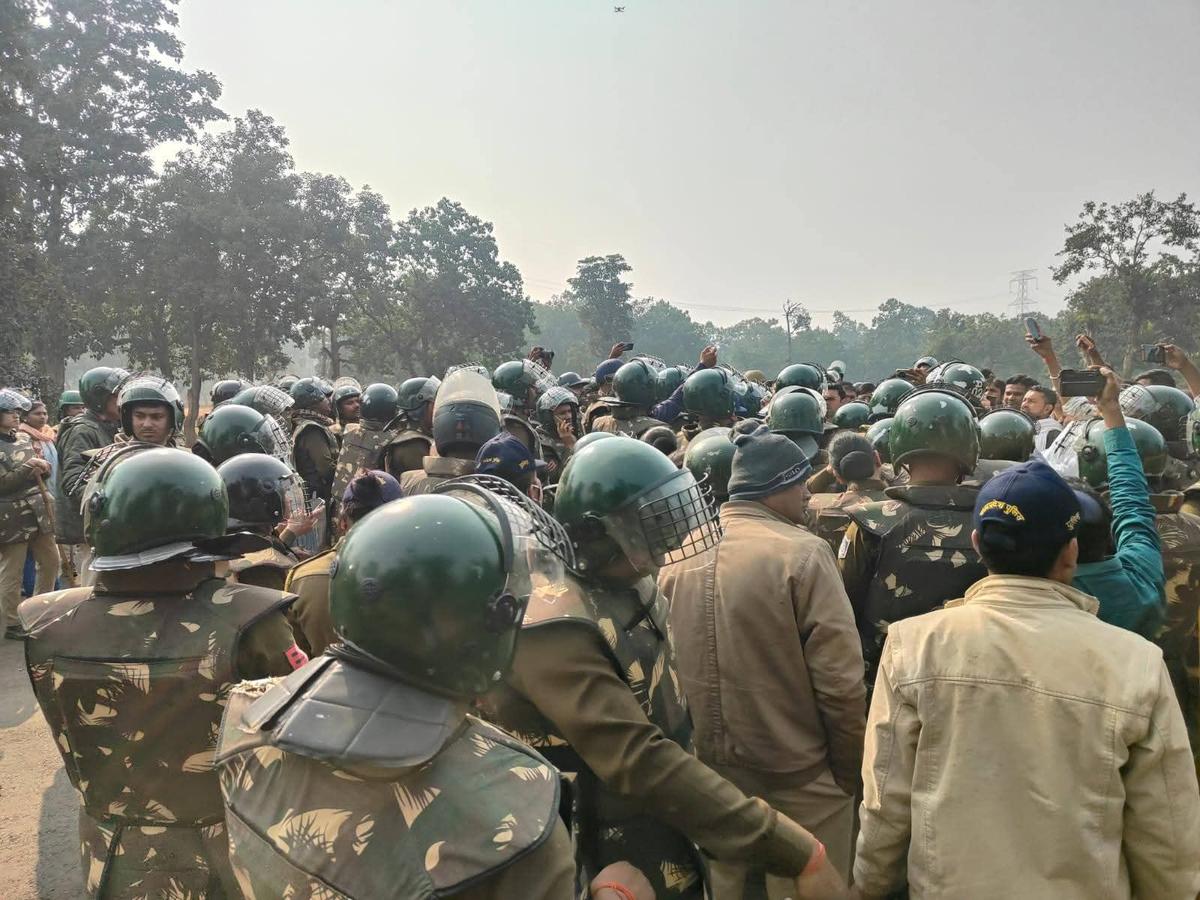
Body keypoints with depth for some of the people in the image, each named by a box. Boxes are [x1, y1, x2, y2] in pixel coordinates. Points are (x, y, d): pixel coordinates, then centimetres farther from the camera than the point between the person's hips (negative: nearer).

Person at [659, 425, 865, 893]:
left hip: (705, 770, 5)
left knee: (719, 886, 22)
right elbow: (839, 680, -18)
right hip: (797, 776, -5)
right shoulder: (801, 553, -17)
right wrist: (850, 771, -3)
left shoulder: (677, 554, -1)